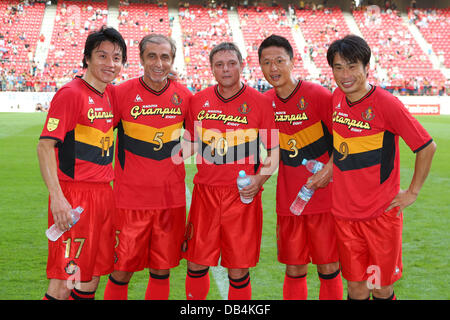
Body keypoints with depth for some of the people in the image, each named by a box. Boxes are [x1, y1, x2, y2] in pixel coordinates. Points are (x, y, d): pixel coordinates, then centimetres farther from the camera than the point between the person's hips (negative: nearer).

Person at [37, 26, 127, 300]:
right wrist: (56, 196, -25)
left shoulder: (111, 93, 10)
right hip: (74, 195, -7)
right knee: (65, 279, -6)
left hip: (104, 193, 8)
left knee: (92, 276, 14)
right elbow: (45, 145, -17)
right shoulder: (71, 93, -12)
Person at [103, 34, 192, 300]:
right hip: (130, 197, -2)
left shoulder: (184, 97, 2)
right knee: (121, 271, 2)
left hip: (171, 198, 3)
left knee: (162, 271, 10)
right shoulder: (123, 93, -7)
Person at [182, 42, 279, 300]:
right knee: (196, 264, 8)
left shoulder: (260, 102, -3)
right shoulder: (198, 101, 6)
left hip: (242, 195, -2)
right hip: (205, 192, 3)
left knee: (238, 270, 3)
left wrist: (259, 179, -14)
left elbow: (275, 151, 0)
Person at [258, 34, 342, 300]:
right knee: (294, 270, 9)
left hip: (324, 196, -3)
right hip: (288, 199, 4)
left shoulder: (319, 95, -11)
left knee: (328, 268, 4)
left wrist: (328, 171, -16)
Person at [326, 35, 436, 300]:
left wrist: (413, 192, -7)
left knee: (381, 288, 7)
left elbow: (427, 147, -11)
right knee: (356, 288, 11)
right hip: (344, 213, 4)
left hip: (382, 213, -4)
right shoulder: (337, 98, 2)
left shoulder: (386, 104, -16)